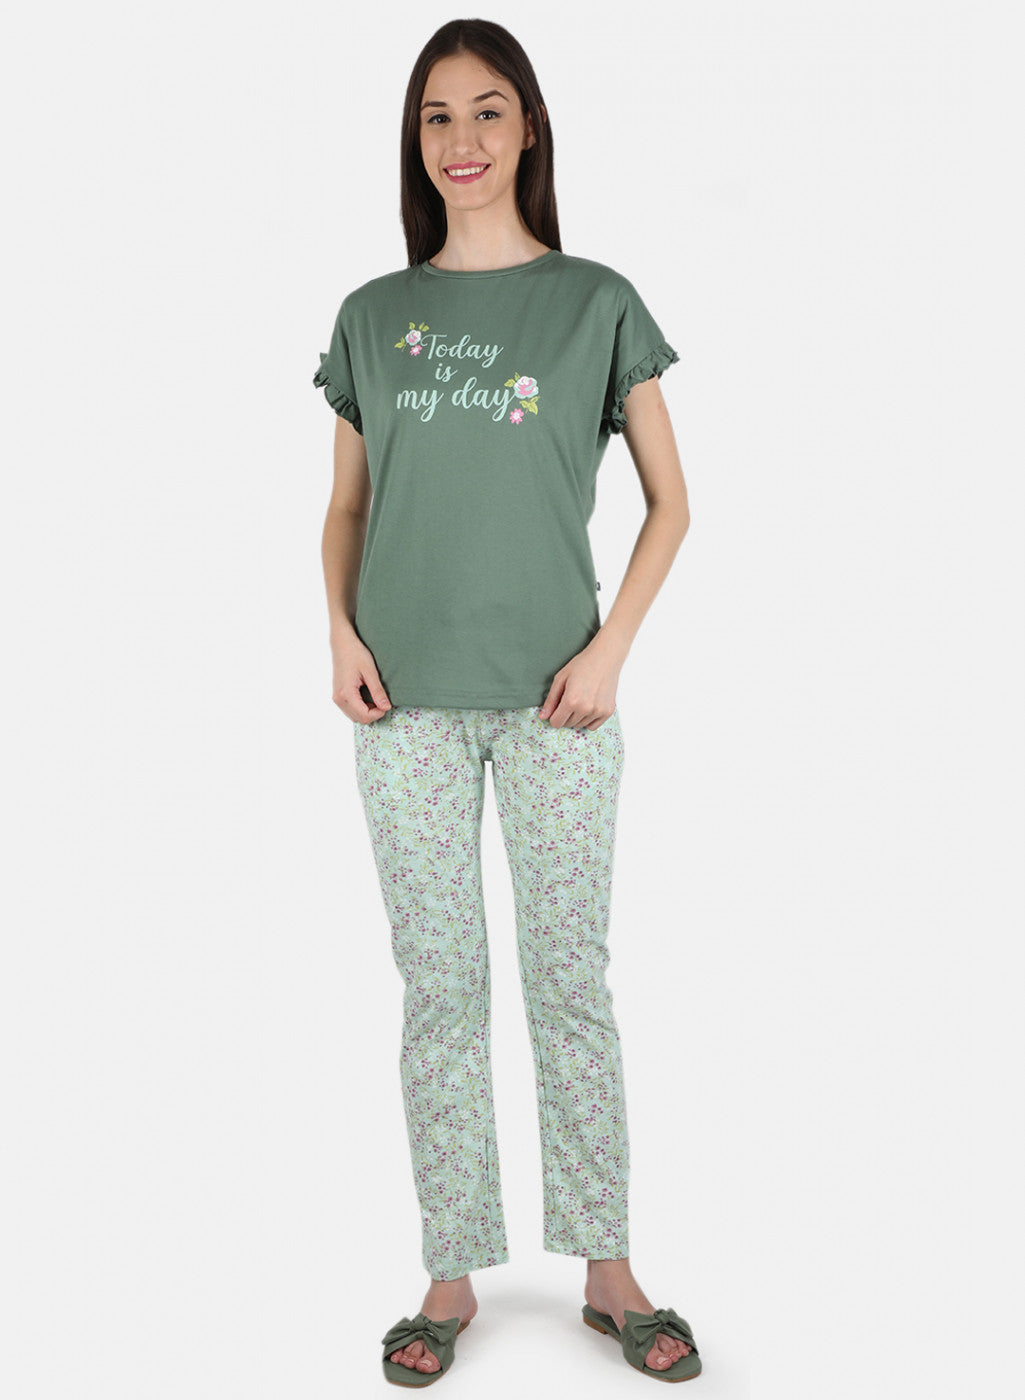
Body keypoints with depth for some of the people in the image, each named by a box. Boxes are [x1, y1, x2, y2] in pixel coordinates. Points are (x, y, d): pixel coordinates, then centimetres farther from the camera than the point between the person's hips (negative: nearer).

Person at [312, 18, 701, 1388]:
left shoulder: (596, 300, 3)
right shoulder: (374, 316, 9)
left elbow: (670, 502, 4)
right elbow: (347, 505, 14)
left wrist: (610, 648, -8)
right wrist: (342, 634, -3)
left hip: (554, 700, -2)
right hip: (408, 704, 2)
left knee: (571, 982, 5)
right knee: (438, 989, 7)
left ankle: (607, 1271, 19)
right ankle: (452, 1277, 19)